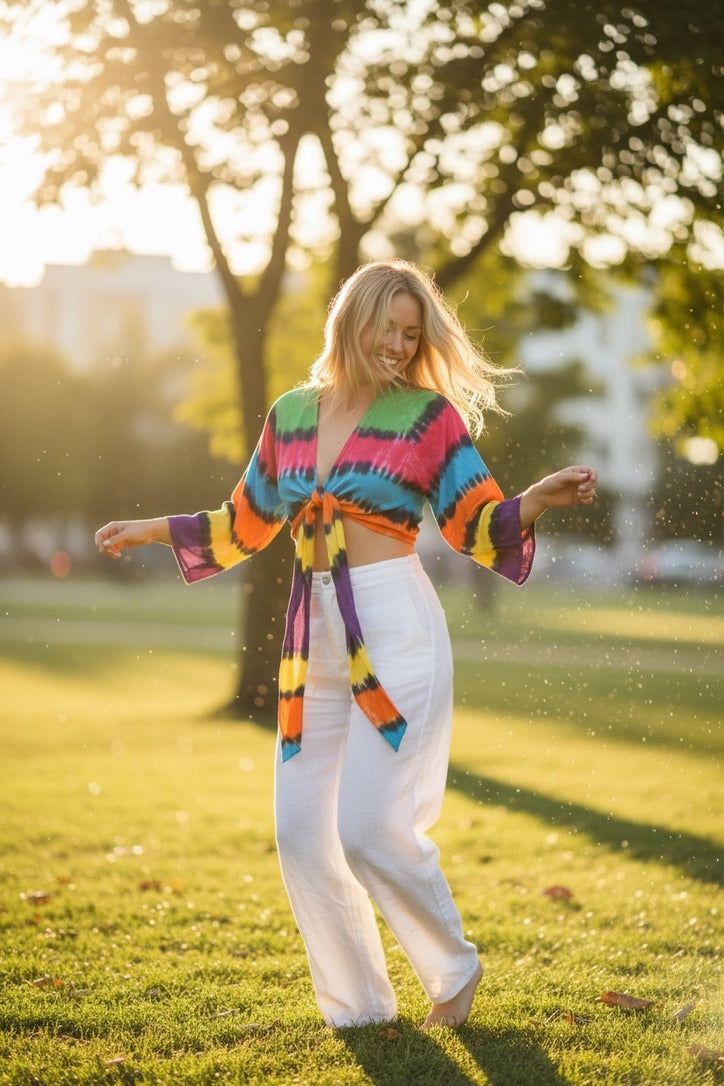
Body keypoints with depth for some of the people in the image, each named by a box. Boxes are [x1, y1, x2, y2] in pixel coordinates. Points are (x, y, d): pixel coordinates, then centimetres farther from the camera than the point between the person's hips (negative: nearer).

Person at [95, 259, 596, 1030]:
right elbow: (244, 526, 22)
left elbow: (481, 529, -3)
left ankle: (453, 969, 15)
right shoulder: (291, 414, 10)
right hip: (315, 645, 5)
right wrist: (151, 530, 19)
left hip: (396, 633, -5)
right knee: (302, 836, 3)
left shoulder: (429, 414, -1)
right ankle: (357, 1005, 20)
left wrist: (539, 498, -20)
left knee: (371, 829, -10)